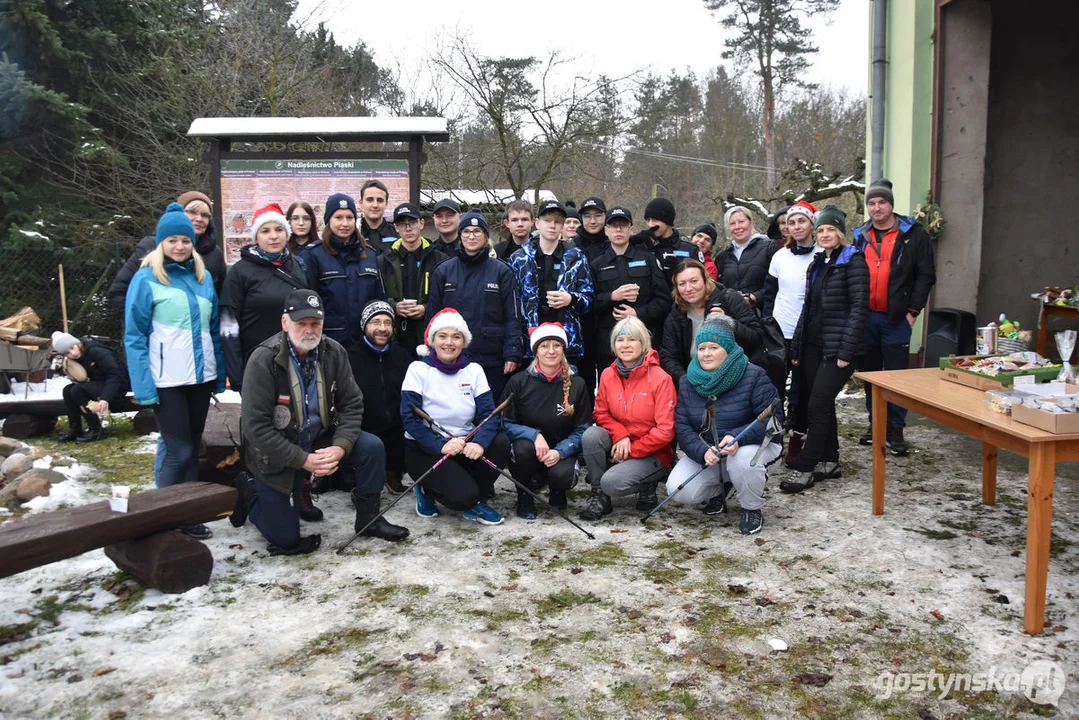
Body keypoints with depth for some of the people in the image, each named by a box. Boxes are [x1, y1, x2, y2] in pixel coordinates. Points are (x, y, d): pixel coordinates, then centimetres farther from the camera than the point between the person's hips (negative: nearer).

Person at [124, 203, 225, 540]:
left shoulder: (203, 277, 10)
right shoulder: (146, 279, -5)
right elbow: (134, 337, -7)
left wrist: (221, 374, 9)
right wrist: (143, 387, -13)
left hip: (201, 376, 5)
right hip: (167, 381, -5)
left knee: (193, 448, 12)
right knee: (178, 451, -5)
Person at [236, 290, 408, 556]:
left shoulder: (334, 352, -8)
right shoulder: (263, 360, -21)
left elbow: (352, 405, -4)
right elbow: (256, 426, -23)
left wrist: (340, 447, -22)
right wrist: (303, 460, -26)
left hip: (321, 441, 4)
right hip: (277, 454, -4)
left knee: (372, 448, -18)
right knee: (284, 539, -2)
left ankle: (369, 518, 3)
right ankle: (248, 491, 27)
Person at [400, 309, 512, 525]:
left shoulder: (474, 370, 3)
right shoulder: (418, 369, -7)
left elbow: (488, 413, -7)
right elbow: (410, 418, -15)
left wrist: (479, 442, -28)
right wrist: (441, 444, -28)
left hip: (465, 446, 4)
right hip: (425, 451, -4)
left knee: (501, 443, -25)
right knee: (464, 495, -27)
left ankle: (475, 502, -2)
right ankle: (428, 491, 8)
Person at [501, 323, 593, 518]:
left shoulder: (577, 385, -3)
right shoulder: (519, 382, -6)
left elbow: (582, 430, -4)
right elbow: (506, 424, -7)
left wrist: (560, 452, -22)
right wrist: (534, 435, -25)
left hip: (562, 452, 0)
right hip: (528, 449, 0)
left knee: (562, 475, -32)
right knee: (523, 448, -34)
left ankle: (557, 491, 10)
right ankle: (524, 496, -3)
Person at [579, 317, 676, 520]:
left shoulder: (661, 379, -14)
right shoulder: (608, 375, 0)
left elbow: (665, 430, -14)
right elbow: (601, 413, 7)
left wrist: (631, 450, -14)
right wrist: (620, 435, -14)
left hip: (652, 452, -5)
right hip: (618, 444, 5)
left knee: (611, 482, -28)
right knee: (591, 435, -26)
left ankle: (647, 485, 6)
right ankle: (599, 496, -9)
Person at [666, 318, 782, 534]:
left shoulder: (754, 376, -14)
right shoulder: (687, 382, -2)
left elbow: (772, 419, -22)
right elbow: (682, 427, -10)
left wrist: (737, 437, -39)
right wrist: (703, 452, -30)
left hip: (751, 445, -3)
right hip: (705, 451, 4)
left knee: (743, 459, -40)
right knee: (678, 490, -19)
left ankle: (752, 508, -6)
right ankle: (718, 490, 17)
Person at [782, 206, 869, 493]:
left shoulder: (852, 260, -6)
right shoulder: (818, 262, 16)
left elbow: (858, 307, -13)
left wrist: (846, 351, -18)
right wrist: (796, 348, 14)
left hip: (838, 347, -7)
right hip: (814, 345, 7)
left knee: (817, 406, -9)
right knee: (822, 405, 11)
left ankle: (804, 468, -3)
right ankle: (829, 461, 22)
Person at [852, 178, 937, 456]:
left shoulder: (914, 235, -2)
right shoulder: (860, 236, 10)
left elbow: (926, 275, -4)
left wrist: (913, 310, -9)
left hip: (896, 319, -4)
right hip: (865, 317, 4)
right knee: (869, 373, 12)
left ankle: (896, 429, 10)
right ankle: (875, 424, 25)